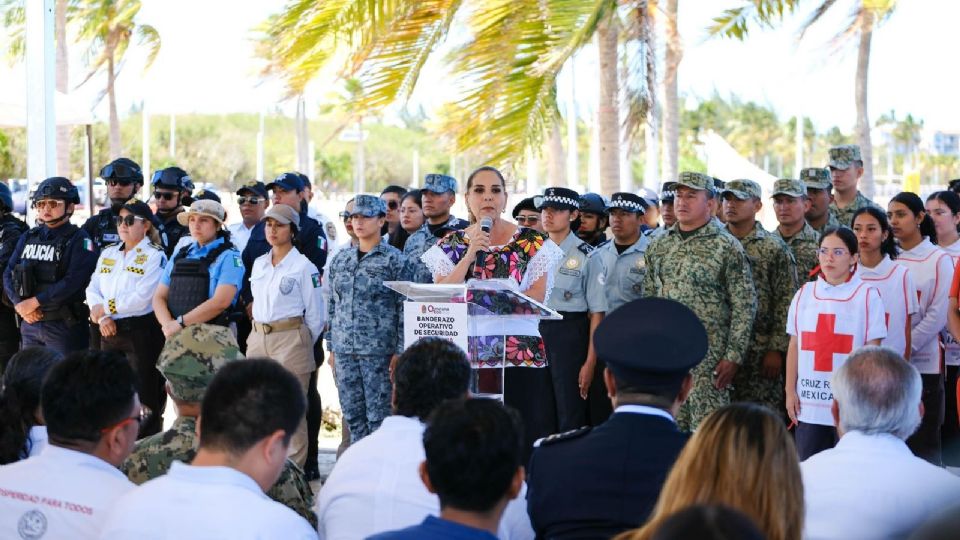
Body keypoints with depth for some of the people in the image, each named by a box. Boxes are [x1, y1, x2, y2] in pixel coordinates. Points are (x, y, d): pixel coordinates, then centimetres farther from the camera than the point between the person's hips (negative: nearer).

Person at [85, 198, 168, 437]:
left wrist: (105, 307, -8)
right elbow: (93, 289, 8)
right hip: (110, 331, 6)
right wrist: (103, 317, -9)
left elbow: (141, 298, -15)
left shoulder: (154, 256, -5)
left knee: (144, 398, -3)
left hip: (141, 331, -6)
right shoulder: (108, 253, 15)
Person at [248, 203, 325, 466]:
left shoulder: (303, 267, -4)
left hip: (291, 339, -6)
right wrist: (259, 333, 15)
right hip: (258, 338, 6)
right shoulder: (258, 264, 14)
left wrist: (304, 343, 2)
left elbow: (315, 314, -2)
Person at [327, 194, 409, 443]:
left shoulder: (394, 259, -2)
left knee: (378, 416, -4)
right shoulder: (341, 260, 13)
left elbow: (404, 308, -4)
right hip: (344, 349, 5)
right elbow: (332, 304, 17)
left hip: (378, 349, -5)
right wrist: (331, 347, 13)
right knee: (352, 415, 7)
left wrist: (399, 352, -9)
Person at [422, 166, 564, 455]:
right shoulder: (451, 244, 11)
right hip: (466, 356, 1)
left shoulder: (532, 243, 5)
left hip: (520, 356, -1)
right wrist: (470, 254, -10)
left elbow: (537, 300, -4)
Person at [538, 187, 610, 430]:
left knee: (570, 414, -3)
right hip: (536, 332, 4)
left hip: (571, 334, -4)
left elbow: (597, 313, -6)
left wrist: (590, 362, -11)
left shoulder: (586, 256, -4)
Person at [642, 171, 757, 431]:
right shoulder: (659, 246, 12)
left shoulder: (727, 247, -4)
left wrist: (733, 356, -11)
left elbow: (744, 305, -6)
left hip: (708, 358, -5)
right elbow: (648, 299, 17)